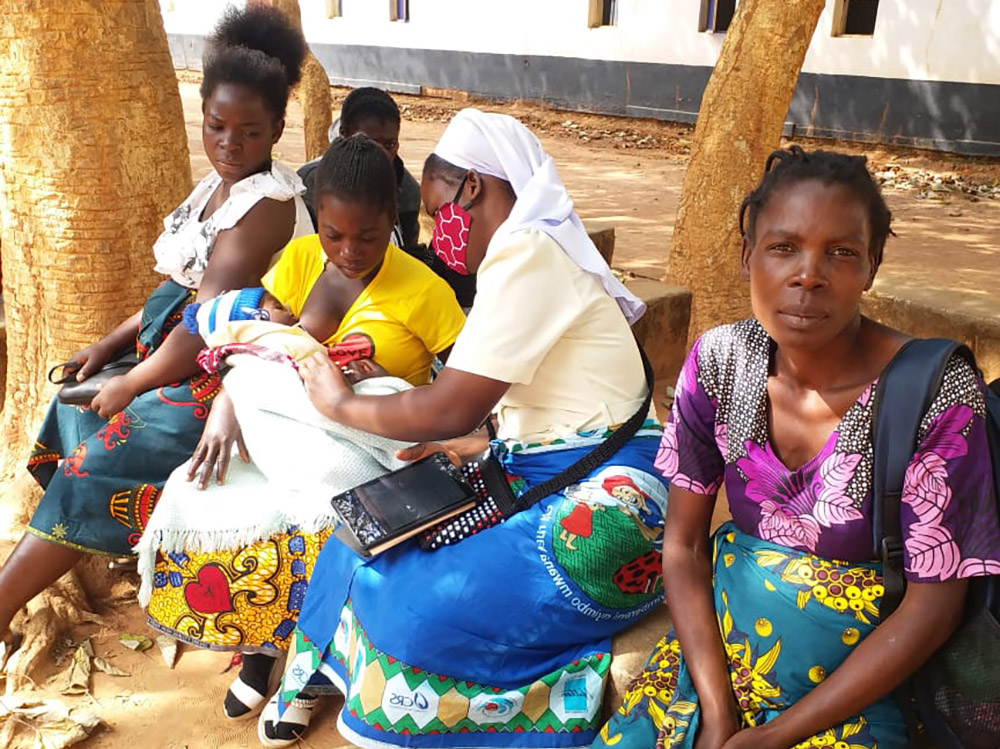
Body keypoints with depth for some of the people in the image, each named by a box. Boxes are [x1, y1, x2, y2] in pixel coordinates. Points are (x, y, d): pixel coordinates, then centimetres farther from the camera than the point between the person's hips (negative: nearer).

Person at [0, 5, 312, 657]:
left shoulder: (269, 202, -20)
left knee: (95, 464, -11)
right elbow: (182, 287, 15)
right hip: (179, 352, 10)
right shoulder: (220, 183, 9)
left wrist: (131, 384, -14)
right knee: (74, 409, 9)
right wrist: (111, 344, 7)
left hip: (227, 375, -9)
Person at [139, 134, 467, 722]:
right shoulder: (301, 257, 3)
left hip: (369, 446, -4)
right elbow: (253, 347, -1)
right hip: (284, 426, 5)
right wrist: (228, 404, -19)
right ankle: (258, 642, 5)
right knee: (202, 494, -18)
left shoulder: (424, 291, -9)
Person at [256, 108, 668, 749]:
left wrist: (343, 404, -4)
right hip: (540, 476, 10)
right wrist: (484, 445, 5)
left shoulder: (524, 254, -17)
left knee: (414, 606, -21)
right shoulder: (528, 250, 15)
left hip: (599, 504, -10)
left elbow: (452, 410, -20)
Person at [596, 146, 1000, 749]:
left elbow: (934, 606, -14)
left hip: (854, 683, -2)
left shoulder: (939, 394, -19)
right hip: (714, 647, 3)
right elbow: (683, 545, -3)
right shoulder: (720, 361, -9)